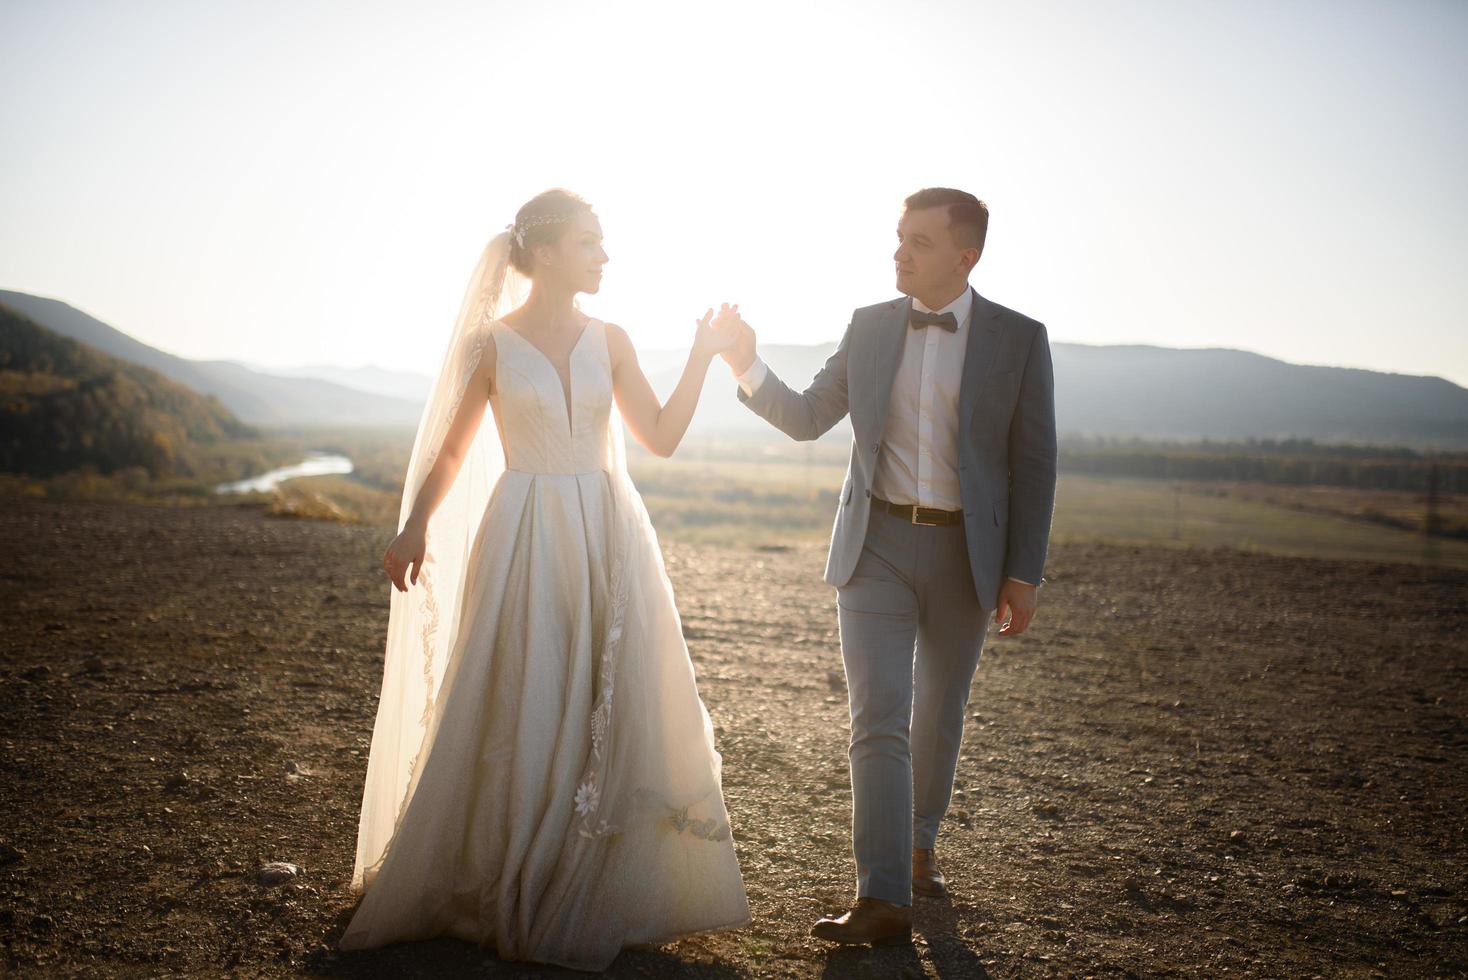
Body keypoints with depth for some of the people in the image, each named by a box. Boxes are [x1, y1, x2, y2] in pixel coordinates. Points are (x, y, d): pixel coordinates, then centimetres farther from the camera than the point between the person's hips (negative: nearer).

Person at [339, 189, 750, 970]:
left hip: (608, 541, 4)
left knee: (614, 714, 5)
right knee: (516, 717, 1)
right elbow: (451, 450, 3)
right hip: (525, 543, -3)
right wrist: (414, 529, -9)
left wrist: (702, 357, 0)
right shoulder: (491, 342, 0)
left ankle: (598, 894, 21)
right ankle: (505, 896, 19)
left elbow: (661, 437, 5)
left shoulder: (608, 341, 8)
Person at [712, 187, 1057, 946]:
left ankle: (919, 842, 40)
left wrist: (1023, 573, -7)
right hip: (878, 544, 1)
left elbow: (1033, 464, -3)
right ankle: (883, 901, -6)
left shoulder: (1018, 339, -4)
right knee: (878, 720, -8)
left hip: (966, 551, 0)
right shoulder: (869, 326, 3)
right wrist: (746, 366, -10)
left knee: (939, 713, 16)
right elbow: (807, 419, 7)